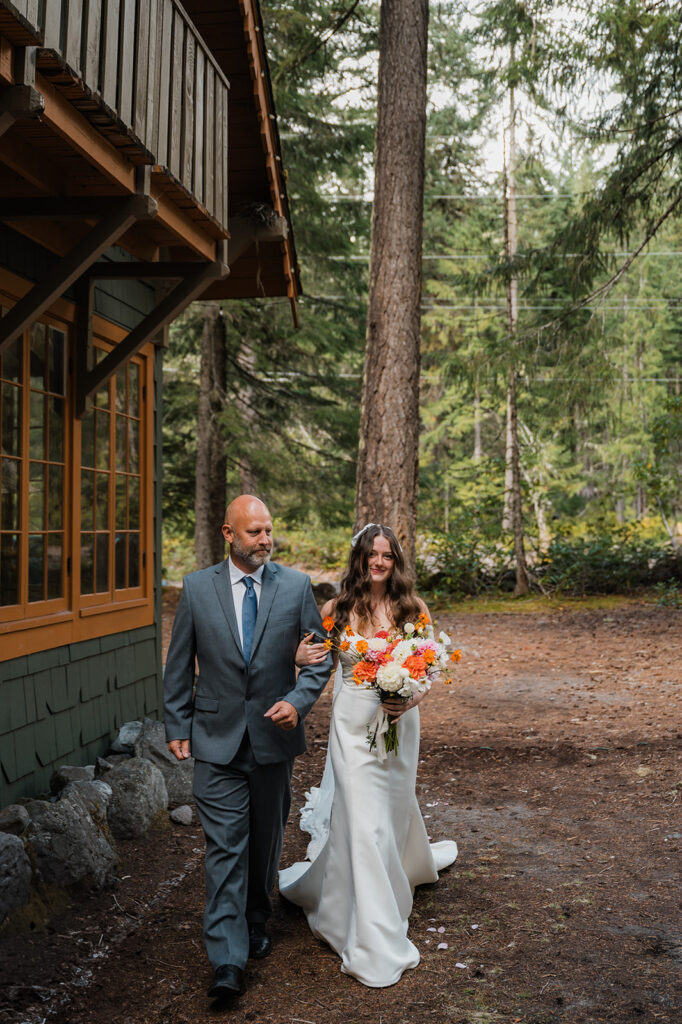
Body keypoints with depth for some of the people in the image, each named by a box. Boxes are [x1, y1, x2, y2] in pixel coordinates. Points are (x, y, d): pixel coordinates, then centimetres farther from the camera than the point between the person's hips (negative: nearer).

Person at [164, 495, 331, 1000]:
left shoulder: (297, 585, -2)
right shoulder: (197, 588, -2)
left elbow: (320, 657, 2)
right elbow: (179, 665, 4)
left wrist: (298, 701, -13)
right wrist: (177, 726, 2)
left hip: (274, 736, 2)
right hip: (218, 739, -1)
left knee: (266, 840, 16)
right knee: (225, 847, -5)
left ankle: (256, 920, 39)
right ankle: (228, 961, -2)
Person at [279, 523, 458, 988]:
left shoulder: (413, 608, -3)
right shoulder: (337, 609, -4)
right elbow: (314, 655, 9)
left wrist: (410, 701, -19)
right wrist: (303, 658, -15)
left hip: (400, 724, 2)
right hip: (353, 723, -1)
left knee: (392, 809, 19)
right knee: (364, 820, -4)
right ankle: (375, 942, 4)